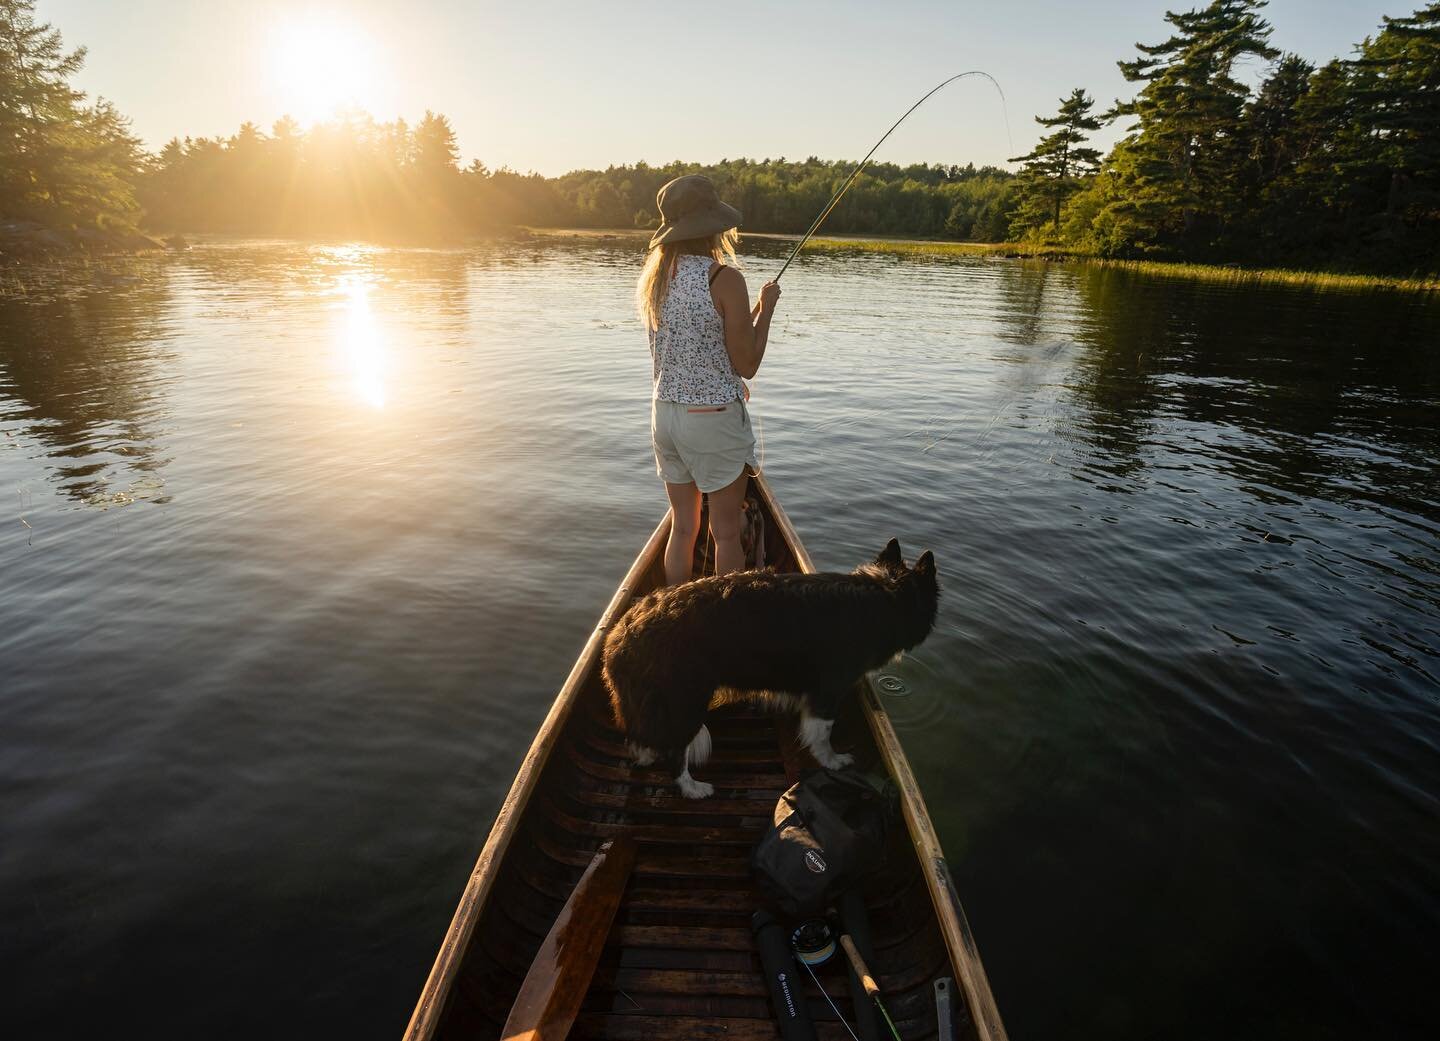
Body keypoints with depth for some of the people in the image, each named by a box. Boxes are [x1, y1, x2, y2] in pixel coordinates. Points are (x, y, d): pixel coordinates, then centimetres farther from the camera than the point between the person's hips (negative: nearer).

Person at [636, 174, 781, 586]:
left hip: (664, 411, 7)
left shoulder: (656, 276, 4)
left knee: (682, 528, 17)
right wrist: (765, 307, 1)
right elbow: (746, 365, -12)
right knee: (727, 534, 7)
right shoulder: (725, 278, -16)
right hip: (714, 418, -6)